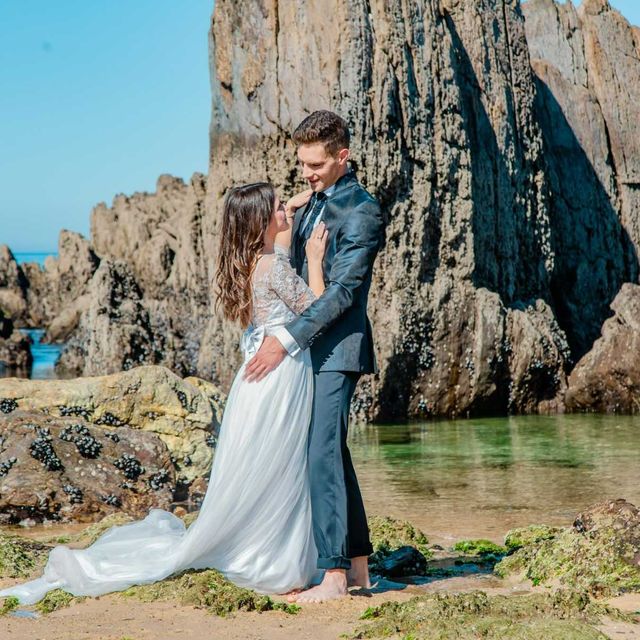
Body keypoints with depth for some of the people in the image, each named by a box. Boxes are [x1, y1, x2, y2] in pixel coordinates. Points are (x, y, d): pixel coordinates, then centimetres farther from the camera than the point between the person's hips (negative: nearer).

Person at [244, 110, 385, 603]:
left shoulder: (362, 211, -13)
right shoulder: (311, 205, 15)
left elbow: (343, 290, -19)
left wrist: (286, 340, -22)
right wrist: (277, 335, 10)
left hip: (338, 346, -9)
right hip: (308, 346, 9)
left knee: (323, 454, -13)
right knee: (332, 453, 11)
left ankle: (335, 576, -12)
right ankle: (358, 567, 18)